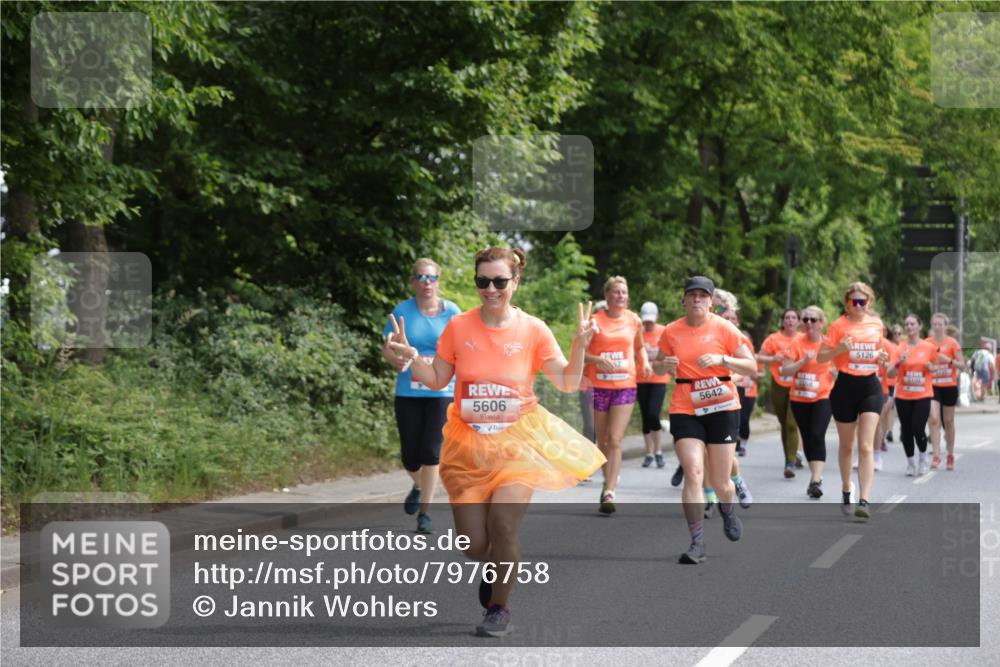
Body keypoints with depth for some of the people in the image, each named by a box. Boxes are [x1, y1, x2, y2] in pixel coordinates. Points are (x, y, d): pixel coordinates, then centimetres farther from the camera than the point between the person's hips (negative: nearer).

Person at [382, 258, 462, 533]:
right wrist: (395, 359, -17)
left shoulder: (451, 312, -1)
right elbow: (387, 347, 5)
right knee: (410, 456, 4)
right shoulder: (402, 312, 0)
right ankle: (419, 486, 38)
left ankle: (425, 511, 0)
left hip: (441, 392, -1)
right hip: (408, 393, 1)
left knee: (431, 450, -10)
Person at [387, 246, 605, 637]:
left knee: (503, 524, -20)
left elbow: (567, 383, 1)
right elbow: (437, 381, 6)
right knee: (473, 544, -1)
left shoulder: (533, 330, -5)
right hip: (469, 444, 2)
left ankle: (499, 608, 4)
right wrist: (410, 356, -10)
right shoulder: (458, 327, -3)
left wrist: (579, 345, -14)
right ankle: (493, 568, 38)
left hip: (518, 440, -1)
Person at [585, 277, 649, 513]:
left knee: (615, 440, -11)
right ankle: (609, 482, 30)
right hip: (598, 385, 0)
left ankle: (609, 493, -15)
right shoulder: (595, 321, -1)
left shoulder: (634, 321, 6)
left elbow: (640, 346, 22)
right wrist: (598, 360, -23)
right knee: (603, 440, 10)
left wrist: (645, 362, 3)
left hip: (625, 385, 0)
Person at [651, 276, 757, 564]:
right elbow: (658, 366, 15)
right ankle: (697, 543, -10)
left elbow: (751, 366, -3)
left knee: (720, 482, 5)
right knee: (693, 473, -14)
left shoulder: (724, 329, -4)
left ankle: (728, 510, 42)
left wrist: (722, 359, -19)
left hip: (722, 408, -1)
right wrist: (665, 365, -9)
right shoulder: (671, 332, 2)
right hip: (685, 410, 1)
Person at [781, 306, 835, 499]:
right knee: (807, 438, 10)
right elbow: (785, 370, -8)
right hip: (799, 399, 2)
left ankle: (816, 480, -20)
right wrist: (804, 361, -19)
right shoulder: (798, 344, -3)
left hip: (822, 398, -2)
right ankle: (816, 476, 26)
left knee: (817, 436, -17)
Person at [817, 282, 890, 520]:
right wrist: (839, 349, -22)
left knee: (866, 446, -11)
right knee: (846, 445, 11)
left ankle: (864, 501, -18)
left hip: (870, 386, 1)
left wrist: (882, 357, 2)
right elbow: (820, 357, -5)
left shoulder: (876, 324, 7)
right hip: (845, 386, -1)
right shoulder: (839, 325, -4)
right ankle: (846, 492, 32)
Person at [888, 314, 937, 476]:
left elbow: (934, 369, 15)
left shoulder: (929, 347, 0)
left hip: (923, 395, -1)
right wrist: (900, 362, -21)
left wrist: (930, 367, -8)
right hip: (903, 396, 1)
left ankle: (923, 458, 14)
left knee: (918, 429, -13)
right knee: (906, 430, 2)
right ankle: (910, 462, 20)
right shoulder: (900, 348, 0)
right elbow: (890, 373, -4)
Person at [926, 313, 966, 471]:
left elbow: (962, 364, -5)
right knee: (934, 419, -15)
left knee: (948, 421, 9)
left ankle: (950, 455, 23)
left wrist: (949, 360, -21)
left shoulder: (952, 343, -3)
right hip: (933, 386, 1)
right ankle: (936, 456, -16)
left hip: (949, 386, -1)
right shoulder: (927, 343, 2)